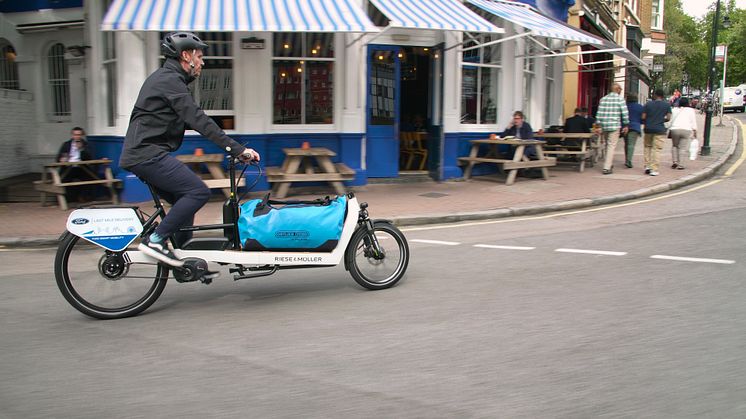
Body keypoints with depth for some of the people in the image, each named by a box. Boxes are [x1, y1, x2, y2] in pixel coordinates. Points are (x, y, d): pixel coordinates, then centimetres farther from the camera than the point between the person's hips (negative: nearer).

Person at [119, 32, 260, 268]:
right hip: (148, 154, -11)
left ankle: (184, 259, 18)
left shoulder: (164, 77, 22)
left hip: (142, 153, 11)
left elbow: (191, 120, 25)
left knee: (184, 199, 13)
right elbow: (198, 120, -21)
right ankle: (155, 240, -12)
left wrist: (235, 148, 20)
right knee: (198, 191, -15)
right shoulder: (170, 80, -11)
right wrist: (237, 149, -23)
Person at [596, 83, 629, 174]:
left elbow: (599, 113, 5)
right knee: (611, 146, -3)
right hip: (615, 126, -5)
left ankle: (610, 164, 29)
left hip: (604, 126, 5)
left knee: (608, 145, 18)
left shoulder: (603, 99, 8)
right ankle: (607, 168, -9)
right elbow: (625, 113, -7)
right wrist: (626, 125, 1)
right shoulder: (620, 99, -4)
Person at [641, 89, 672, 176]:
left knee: (647, 147, 17)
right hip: (660, 130, -2)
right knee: (657, 149, -1)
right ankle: (654, 170, -4)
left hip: (648, 129, 2)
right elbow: (668, 118, -3)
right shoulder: (667, 105, 0)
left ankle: (647, 166, 11)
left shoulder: (648, 104, 3)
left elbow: (643, 117, 0)